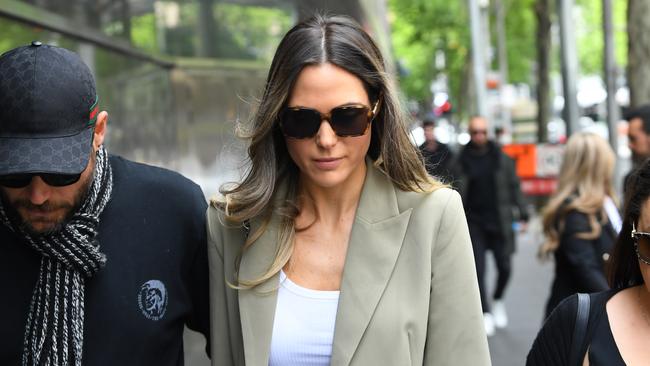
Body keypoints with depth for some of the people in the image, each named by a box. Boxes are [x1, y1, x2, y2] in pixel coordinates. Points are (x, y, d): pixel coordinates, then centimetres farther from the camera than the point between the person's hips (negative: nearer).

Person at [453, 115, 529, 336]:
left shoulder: (502, 158, 5)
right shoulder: (462, 161, 3)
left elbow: (514, 187, 8)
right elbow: (457, 194, 6)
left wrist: (522, 214, 3)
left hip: (500, 221, 1)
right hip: (474, 222, -1)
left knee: (504, 268, 3)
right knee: (478, 270, -6)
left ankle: (498, 300, 31)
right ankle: (486, 313, 5)